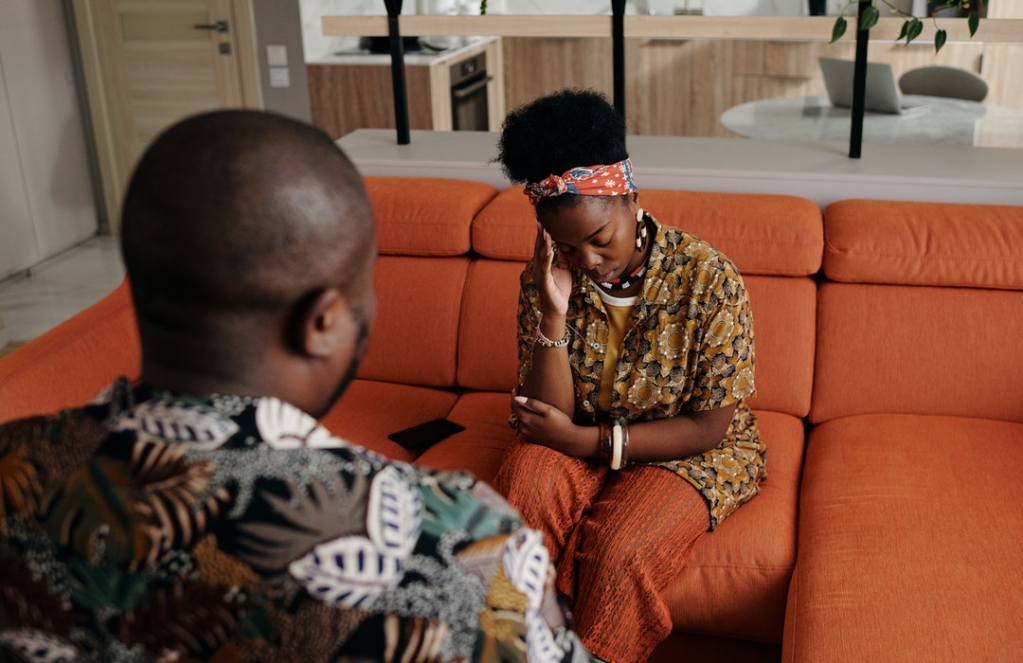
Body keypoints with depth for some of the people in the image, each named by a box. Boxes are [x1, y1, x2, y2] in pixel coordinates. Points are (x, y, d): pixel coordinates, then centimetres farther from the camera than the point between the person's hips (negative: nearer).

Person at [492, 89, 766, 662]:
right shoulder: (546, 278, -9)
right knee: (525, 482, -30)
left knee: (619, 549, -30)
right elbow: (544, 416, -11)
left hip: (693, 453, -2)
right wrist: (554, 313, -26)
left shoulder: (709, 279, -17)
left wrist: (585, 440, -21)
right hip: (582, 442, 3)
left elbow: (710, 426, -15)